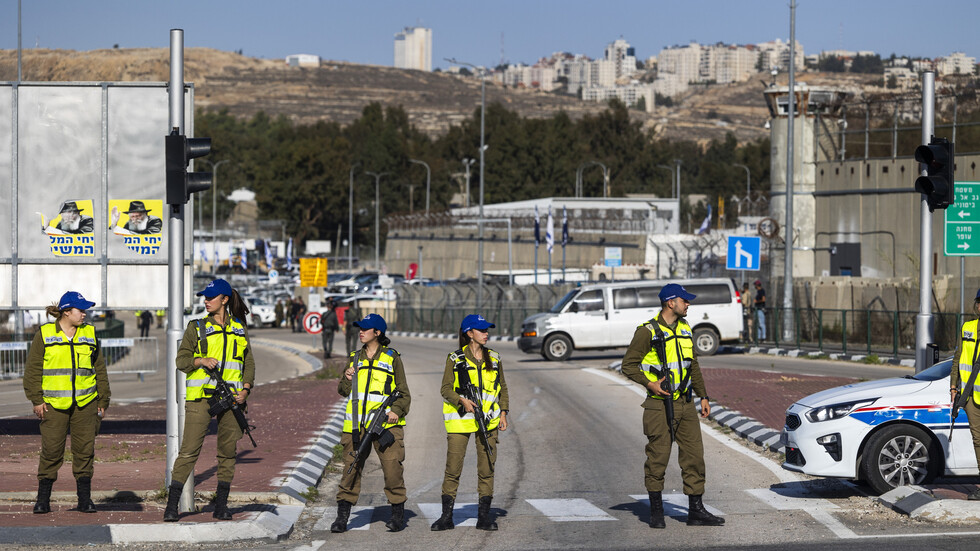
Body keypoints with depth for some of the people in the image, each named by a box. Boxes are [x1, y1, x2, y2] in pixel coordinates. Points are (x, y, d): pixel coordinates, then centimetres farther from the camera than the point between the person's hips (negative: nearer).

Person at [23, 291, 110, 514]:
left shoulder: (90, 334, 11)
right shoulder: (44, 335, 2)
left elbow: (100, 369, 16)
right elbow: (32, 369, 4)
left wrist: (103, 400, 13)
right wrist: (36, 399, -3)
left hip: (85, 403, 3)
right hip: (53, 404, -3)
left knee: (85, 450, 2)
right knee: (51, 451, -3)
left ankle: (85, 499, 10)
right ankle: (43, 499, 6)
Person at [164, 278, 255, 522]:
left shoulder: (240, 329, 12)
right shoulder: (196, 327, 6)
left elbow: (249, 362, 13)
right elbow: (181, 359, 3)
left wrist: (245, 389, -2)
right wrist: (201, 360, -16)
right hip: (201, 396, -2)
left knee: (228, 452, 5)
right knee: (189, 450, -8)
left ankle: (221, 505, 12)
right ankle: (172, 504, -7)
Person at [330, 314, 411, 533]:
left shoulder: (392, 358, 6)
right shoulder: (355, 358, 17)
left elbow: (403, 392, 6)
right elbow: (343, 391, 21)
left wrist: (397, 411, -11)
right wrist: (347, 379, -1)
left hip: (385, 423, -3)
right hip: (357, 424, 3)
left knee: (392, 467, -8)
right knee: (351, 468, -1)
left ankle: (398, 515, 5)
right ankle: (342, 517, 3)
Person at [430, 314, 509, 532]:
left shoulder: (494, 359, 11)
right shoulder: (455, 360, 0)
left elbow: (502, 388, 16)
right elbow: (446, 389, -1)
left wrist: (503, 413, 6)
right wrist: (462, 401, -18)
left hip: (487, 420, 3)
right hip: (460, 420, -3)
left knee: (487, 468, 2)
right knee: (453, 468, -4)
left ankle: (484, 516, 9)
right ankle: (446, 516, 3)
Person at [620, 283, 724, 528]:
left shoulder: (685, 330, 13)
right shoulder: (648, 332, -8)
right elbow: (629, 365, -6)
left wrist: (703, 396, 16)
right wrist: (650, 383, -18)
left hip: (685, 404, 6)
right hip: (659, 405, -6)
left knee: (694, 455, 2)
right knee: (658, 458, -1)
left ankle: (696, 510, 7)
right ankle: (656, 511, 10)